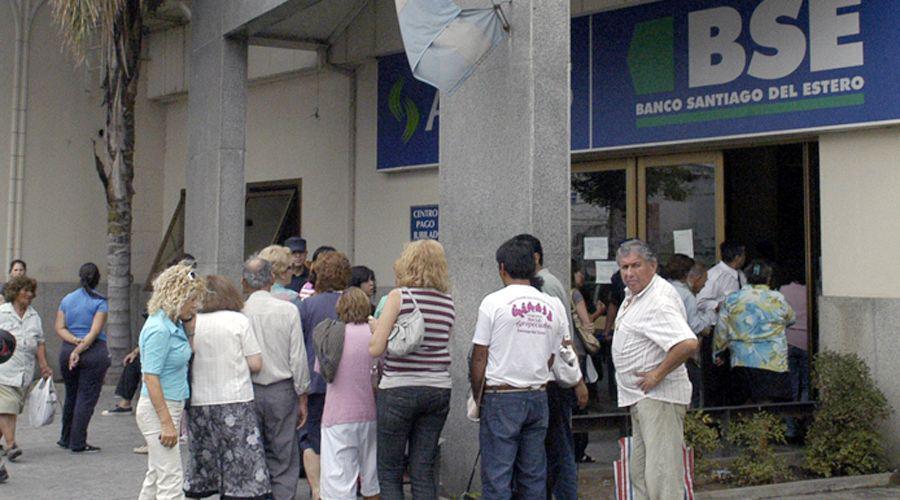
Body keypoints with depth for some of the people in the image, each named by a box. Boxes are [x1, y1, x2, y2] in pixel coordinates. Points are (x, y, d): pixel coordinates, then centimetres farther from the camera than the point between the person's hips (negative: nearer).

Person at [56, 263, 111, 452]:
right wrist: (80, 349, -13)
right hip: (94, 352, -5)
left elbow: (59, 327, 3)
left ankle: (66, 439, 28)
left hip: (67, 350, 5)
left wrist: (74, 341, -8)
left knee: (70, 396, 19)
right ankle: (78, 443, 1)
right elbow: (95, 331, -14)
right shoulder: (100, 302, -5)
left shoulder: (67, 300, 9)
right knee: (87, 398, 1)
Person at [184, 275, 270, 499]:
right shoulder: (239, 320, -5)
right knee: (243, 461, 1)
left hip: (200, 403, 3)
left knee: (201, 460, 15)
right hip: (235, 400, -3)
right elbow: (255, 364, -4)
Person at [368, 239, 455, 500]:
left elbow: (375, 349, -10)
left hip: (398, 390, -4)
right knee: (424, 471, 10)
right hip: (438, 390, 5)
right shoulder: (448, 302, 6)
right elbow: (443, 345, 9)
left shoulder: (398, 296, -8)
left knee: (389, 471, 6)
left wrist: (375, 326, 9)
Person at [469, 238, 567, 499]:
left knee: (497, 477, -1)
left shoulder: (493, 302, -7)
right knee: (534, 475, 11)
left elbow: (479, 357, -6)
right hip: (538, 396, 5)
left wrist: (477, 397, 4)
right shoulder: (553, 306, 6)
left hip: (501, 398, -5)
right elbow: (551, 358, 9)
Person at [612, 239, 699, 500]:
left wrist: (658, 375, -22)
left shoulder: (659, 300, -20)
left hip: (659, 397, -11)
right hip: (640, 398, 11)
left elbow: (688, 344, -34)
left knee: (662, 475, -11)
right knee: (639, 473, 17)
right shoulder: (633, 295, 13)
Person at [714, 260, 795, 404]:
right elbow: (790, 319, 18)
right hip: (774, 364, -2)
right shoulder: (778, 300, 0)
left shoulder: (731, 300, 3)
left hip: (742, 364, 2)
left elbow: (721, 332, 6)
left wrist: (717, 353, 20)